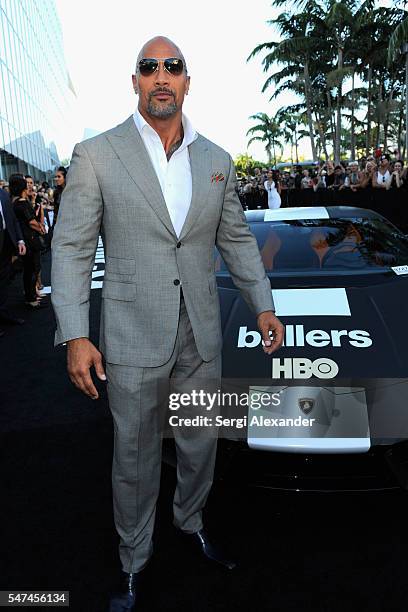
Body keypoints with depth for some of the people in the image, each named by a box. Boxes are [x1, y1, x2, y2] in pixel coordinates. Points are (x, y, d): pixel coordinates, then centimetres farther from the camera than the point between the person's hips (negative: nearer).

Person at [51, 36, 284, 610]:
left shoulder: (217, 160, 7)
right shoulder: (96, 154, -5)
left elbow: (236, 238, 12)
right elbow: (71, 248, -6)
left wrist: (264, 305, 6)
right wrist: (75, 335, -12)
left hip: (202, 333, 4)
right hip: (133, 335, -3)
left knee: (200, 443, 19)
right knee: (135, 456, 13)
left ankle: (191, 523, 48)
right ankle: (134, 558, 38)